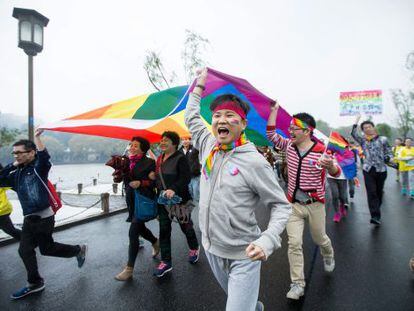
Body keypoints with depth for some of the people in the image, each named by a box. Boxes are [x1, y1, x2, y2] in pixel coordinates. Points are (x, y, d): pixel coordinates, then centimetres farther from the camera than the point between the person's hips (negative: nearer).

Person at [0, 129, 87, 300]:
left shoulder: (39, 167, -10)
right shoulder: (17, 173, 10)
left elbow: (44, 156, -29)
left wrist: (36, 137, -26)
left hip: (43, 217, -7)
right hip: (29, 218, 7)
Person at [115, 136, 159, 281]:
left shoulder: (149, 162, -10)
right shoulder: (128, 161, 6)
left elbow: (155, 182, -9)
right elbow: (125, 179, 10)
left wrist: (140, 183, -21)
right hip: (131, 200, 7)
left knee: (133, 232, -10)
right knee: (140, 228, 20)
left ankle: (129, 269, 1)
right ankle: (155, 242, 50)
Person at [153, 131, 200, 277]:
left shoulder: (180, 158, -13)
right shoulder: (160, 159, 8)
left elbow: (186, 178, -22)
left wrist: (173, 189, -34)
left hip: (180, 199, -6)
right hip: (163, 200, 6)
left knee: (186, 226, 12)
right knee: (164, 230, 7)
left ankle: (194, 248, 41)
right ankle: (166, 262, 19)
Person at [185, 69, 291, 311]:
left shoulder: (254, 162, -19)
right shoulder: (208, 146, -3)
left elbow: (282, 206, -14)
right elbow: (191, 117, 14)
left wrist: (267, 240, -29)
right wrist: (199, 86, 20)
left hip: (243, 255, -6)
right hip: (212, 249, 6)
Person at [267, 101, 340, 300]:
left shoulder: (320, 151, -13)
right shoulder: (289, 146, -2)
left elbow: (336, 174, -8)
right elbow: (271, 135, 2)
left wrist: (330, 165, -34)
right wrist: (274, 110, -4)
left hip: (315, 204, -2)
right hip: (293, 204, 2)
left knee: (319, 239, 18)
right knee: (294, 243, -2)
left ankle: (328, 256, 54)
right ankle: (297, 284, 10)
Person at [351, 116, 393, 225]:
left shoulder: (383, 139, 2)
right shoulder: (363, 140, 5)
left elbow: (389, 152, 4)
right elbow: (354, 134, -10)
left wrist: (389, 158, -17)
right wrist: (356, 121, -9)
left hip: (381, 170, 0)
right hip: (368, 170, 0)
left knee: (379, 192, 12)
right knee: (371, 193, -8)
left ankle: (376, 212, 33)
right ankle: (375, 216, -10)